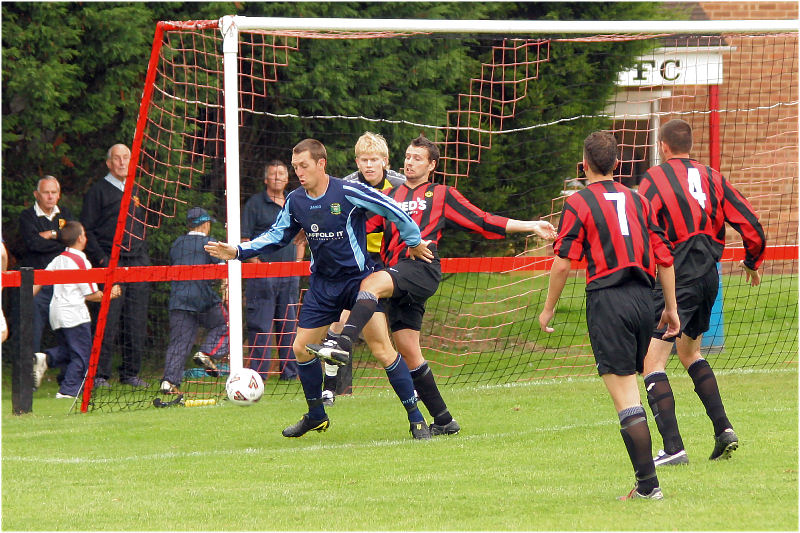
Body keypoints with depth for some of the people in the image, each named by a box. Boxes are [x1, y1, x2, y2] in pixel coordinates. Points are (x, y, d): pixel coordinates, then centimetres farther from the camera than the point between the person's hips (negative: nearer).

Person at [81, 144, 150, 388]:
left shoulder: (137, 191, 19)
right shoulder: (99, 191, 1)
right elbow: (86, 230, -3)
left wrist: (144, 256, 15)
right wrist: (102, 259, -12)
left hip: (137, 262, 5)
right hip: (111, 264, -5)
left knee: (137, 324, 4)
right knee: (108, 322, -10)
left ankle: (131, 373, 11)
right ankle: (100, 374, -6)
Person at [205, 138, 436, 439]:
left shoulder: (349, 193, -18)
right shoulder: (295, 202, -1)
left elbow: (393, 211, -10)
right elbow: (276, 236, 12)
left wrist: (414, 243, 0)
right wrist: (238, 252, 1)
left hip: (359, 278, -6)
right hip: (322, 284, 6)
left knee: (383, 350, -14)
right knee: (301, 348, 5)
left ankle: (415, 418, -6)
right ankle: (316, 417, 25)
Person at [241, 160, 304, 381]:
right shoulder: (255, 204, -1)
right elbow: (244, 239, -5)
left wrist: (298, 261, 10)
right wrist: (256, 262, -14)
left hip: (290, 272, 5)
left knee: (289, 325, 9)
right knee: (260, 325, -6)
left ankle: (290, 370, 15)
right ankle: (258, 373, -5)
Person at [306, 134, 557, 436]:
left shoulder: (442, 195, 15)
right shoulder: (389, 197, 25)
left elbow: (483, 222, 16)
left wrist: (531, 227, 11)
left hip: (422, 268, -5)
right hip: (397, 279, 5)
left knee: (373, 283, -34)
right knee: (410, 354, 2)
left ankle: (342, 345, -51)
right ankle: (444, 420, 10)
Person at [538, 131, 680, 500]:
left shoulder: (578, 203, -2)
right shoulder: (637, 200, 14)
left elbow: (562, 263, -7)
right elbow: (664, 257, 12)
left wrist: (549, 308, 4)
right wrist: (671, 307, 20)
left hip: (607, 300, -5)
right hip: (643, 298, 5)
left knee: (623, 393, -8)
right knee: (629, 384, 17)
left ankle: (648, 482, -14)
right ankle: (645, 481, 18)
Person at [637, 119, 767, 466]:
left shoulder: (655, 178, -4)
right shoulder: (711, 177, 11)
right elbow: (750, 224, 11)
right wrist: (753, 262, 27)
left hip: (676, 279, -7)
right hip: (709, 277, 7)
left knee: (652, 361, -6)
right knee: (689, 352, 26)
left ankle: (673, 448, -18)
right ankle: (723, 429, 15)